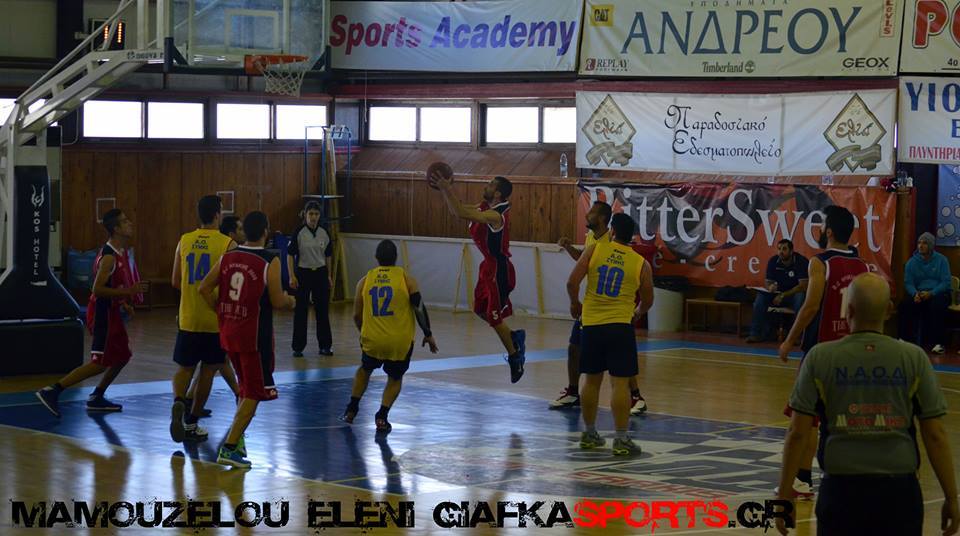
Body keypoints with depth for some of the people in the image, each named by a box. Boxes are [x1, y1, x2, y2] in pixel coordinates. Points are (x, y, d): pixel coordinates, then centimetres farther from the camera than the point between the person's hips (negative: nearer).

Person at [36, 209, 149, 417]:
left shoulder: (120, 252, 9)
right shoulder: (109, 257, -21)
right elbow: (98, 289, -27)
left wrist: (123, 303, 12)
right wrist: (128, 291, -27)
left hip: (110, 312, 10)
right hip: (102, 314, -10)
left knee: (122, 356, 18)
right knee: (100, 364, -10)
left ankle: (97, 398, 26)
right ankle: (52, 391, -11)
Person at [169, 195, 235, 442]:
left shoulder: (184, 241, 2)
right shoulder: (228, 245, -9)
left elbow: (175, 282, 7)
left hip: (188, 318, 3)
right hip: (216, 319, -3)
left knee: (185, 368, 12)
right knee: (207, 370, 11)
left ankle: (178, 402, -18)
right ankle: (191, 423, 14)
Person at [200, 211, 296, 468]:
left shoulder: (228, 257, 4)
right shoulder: (270, 262, -13)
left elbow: (205, 288, 3)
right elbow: (277, 301, -14)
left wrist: (222, 310, 14)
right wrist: (291, 300, 7)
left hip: (228, 331, 6)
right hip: (255, 335, -6)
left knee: (246, 387, 24)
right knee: (254, 393, 1)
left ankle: (237, 438, 24)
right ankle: (230, 448, -7)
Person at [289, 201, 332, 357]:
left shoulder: (324, 233, 3)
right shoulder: (298, 233, -9)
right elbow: (290, 255, -8)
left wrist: (329, 276, 12)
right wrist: (292, 276, -14)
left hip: (320, 274, 3)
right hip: (303, 273, -3)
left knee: (323, 310, 6)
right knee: (300, 311, 1)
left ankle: (325, 345, 16)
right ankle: (298, 347, 8)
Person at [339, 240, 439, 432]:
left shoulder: (364, 281, 5)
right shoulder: (406, 278, -2)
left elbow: (357, 316, 11)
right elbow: (419, 308, -6)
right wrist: (428, 334, 5)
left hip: (372, 340, 2)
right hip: (401, 342, -2)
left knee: (365, 369, 31)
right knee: (395, 378, 21)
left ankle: (351, 409, 28)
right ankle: (382, 416, 5)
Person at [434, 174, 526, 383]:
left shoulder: (496, 215, -27)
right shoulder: (485, 208, 3)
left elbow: (462, 213, -38)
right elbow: (458, 211, 11)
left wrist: (447, 189, -35)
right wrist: (444, 190, 0)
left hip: (499, 269, -9)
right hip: (489, 266, 10)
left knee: (495, 317, 1)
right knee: (481, 309, 19)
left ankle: (515, 358, 16)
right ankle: (514, 338, 32)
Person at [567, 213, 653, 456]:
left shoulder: (594, 249, 1)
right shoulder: (641, 264, 2)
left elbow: (572, 283, -5)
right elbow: (647, 301, 11)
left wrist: (575, 304, 14)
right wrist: (637, 313, 33)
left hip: (591, 324, 2)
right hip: (620, 326, -2)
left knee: (592, 380, 14)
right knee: (620, 383, -1)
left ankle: (589, 434, 24)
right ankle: (621, 439, -3)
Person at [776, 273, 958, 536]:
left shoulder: (819, 357, -3)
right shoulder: (914, 358, -2)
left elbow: (798, 433, -4)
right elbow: (936, 435, -2)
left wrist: (784, 494, 4)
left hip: (841, 488, 0)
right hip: (898, 490, 0)